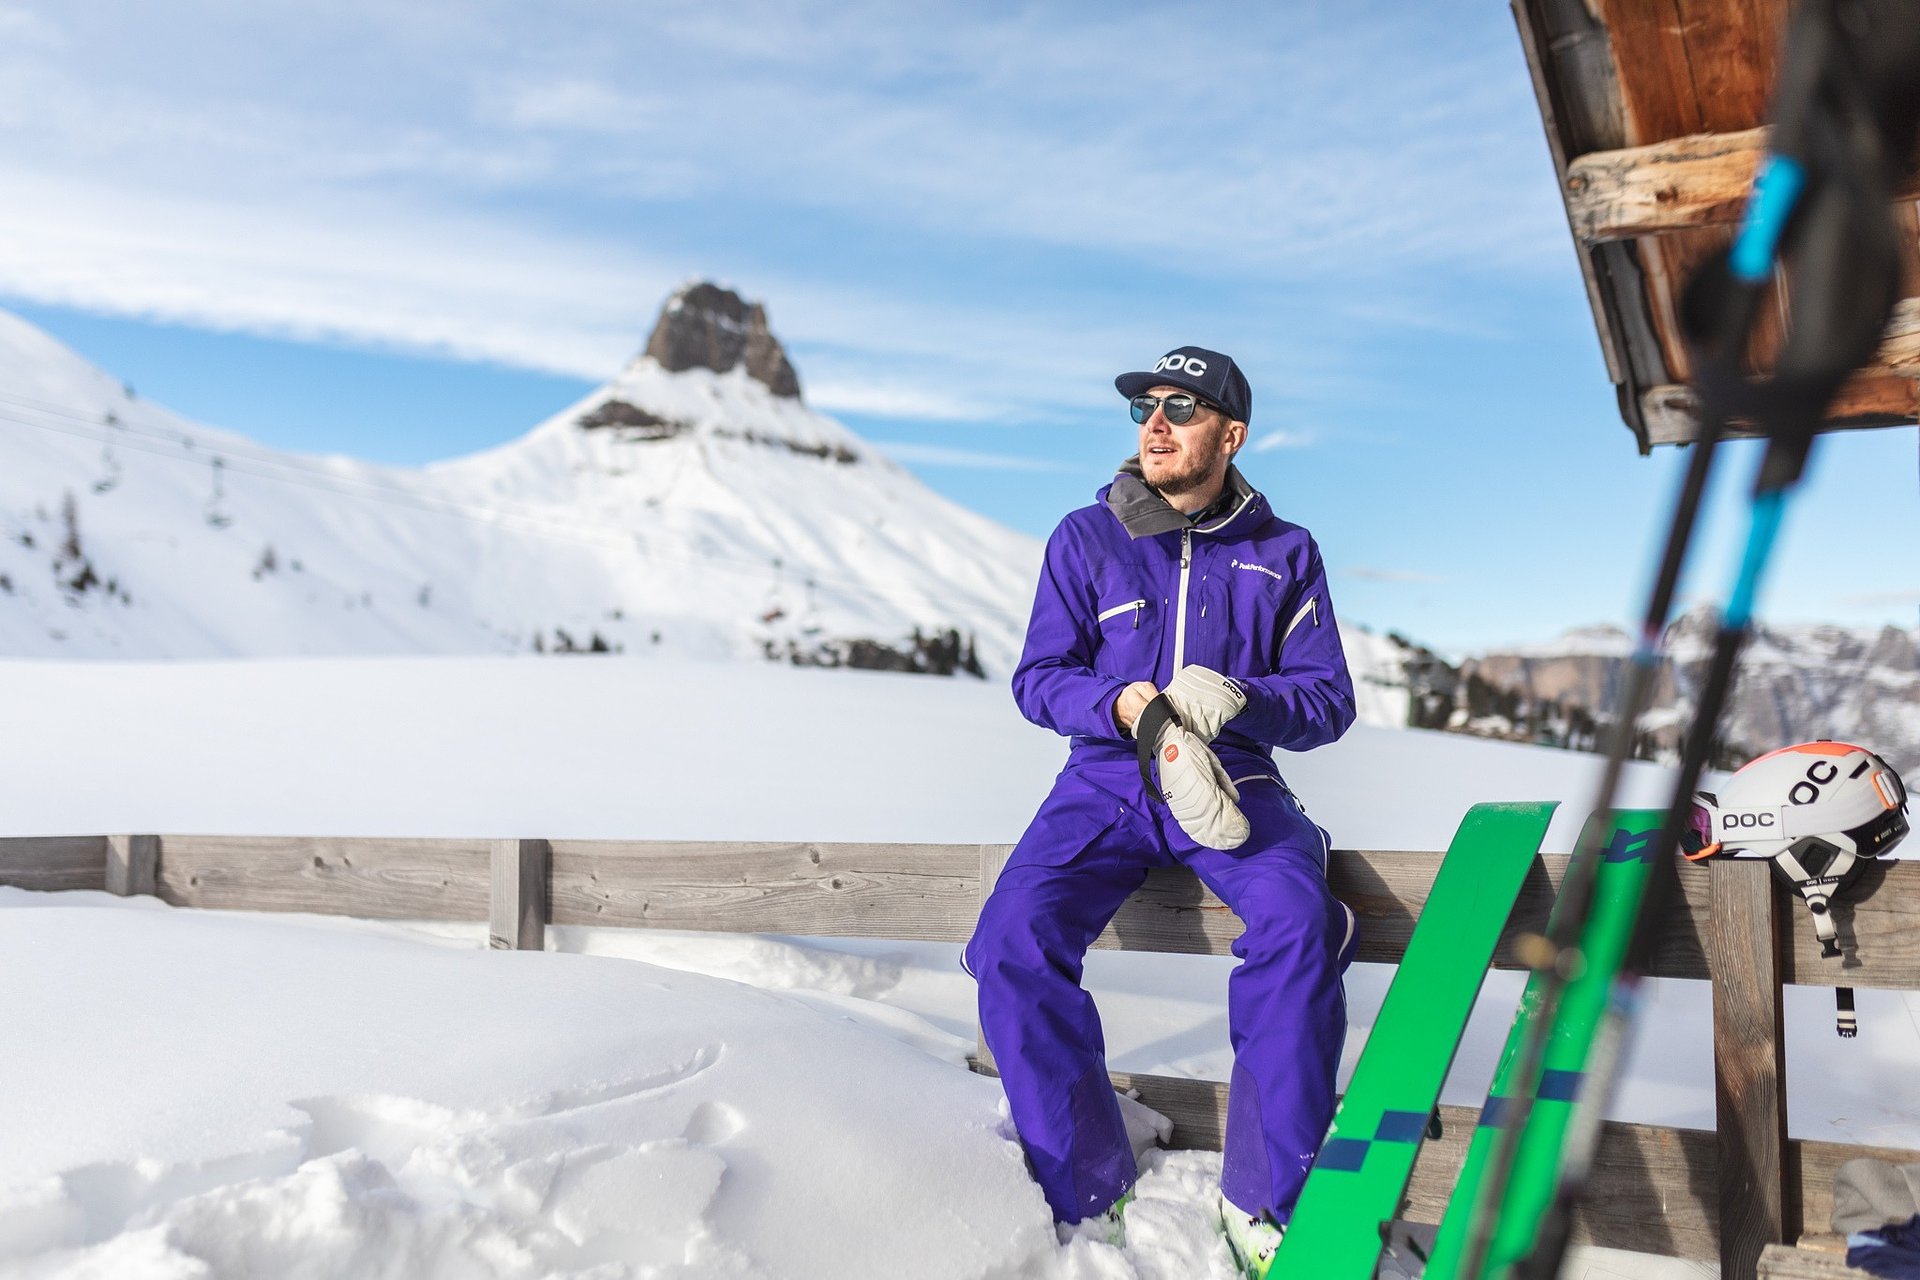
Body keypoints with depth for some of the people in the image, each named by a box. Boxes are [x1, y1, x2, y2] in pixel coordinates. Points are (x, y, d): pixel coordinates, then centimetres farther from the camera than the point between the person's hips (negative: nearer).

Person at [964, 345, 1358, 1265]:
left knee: (1299, 922, -32)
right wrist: (1125, 705, -20)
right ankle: (1086, 1195, -8)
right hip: (1106, 783, 1)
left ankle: (1267, 1199, -18)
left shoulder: (1283, 554, 5)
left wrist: (1244, 700, -20)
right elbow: (1039, 679, 2)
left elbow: (1329, 699, 2)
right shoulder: (1085, 539, 5)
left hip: (1232, 782, 0)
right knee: (1012, 944, -24)